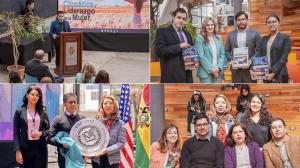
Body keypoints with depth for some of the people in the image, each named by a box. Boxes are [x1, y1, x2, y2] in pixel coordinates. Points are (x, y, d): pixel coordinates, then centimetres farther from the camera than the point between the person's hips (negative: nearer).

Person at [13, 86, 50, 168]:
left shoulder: (43, 112, 6)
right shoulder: (19, 112, 0)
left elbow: (49, 130, 10)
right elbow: (16, 133, -1)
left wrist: (41, 133, -11)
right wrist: (17, 151, -7)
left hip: (40, 148, 2)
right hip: (25, 148, -1)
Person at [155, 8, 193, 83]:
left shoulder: (187, 34, 21)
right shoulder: (162, 32, 0)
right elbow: (159, 50, -13)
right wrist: (179, 46, -16)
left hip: (186, 74, 7)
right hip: (172, 75, -7)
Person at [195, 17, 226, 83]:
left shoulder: (218, 38, 12)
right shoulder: (200, 38, -4)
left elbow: (222, 54, 11)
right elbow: (201, 57, -10)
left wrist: (218, 68, -5)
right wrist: (211, 69, -13)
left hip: (217, 72, 5)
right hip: (206, 72, -5)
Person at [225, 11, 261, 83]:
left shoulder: (255, 33, 3)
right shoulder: (231, 34, 11)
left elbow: (259, 50, 0)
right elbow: (227, 51, 12)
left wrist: (251, 61, -12)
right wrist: (231, 60, -5)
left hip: (250, 68, -2)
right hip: (235, 69, 2)